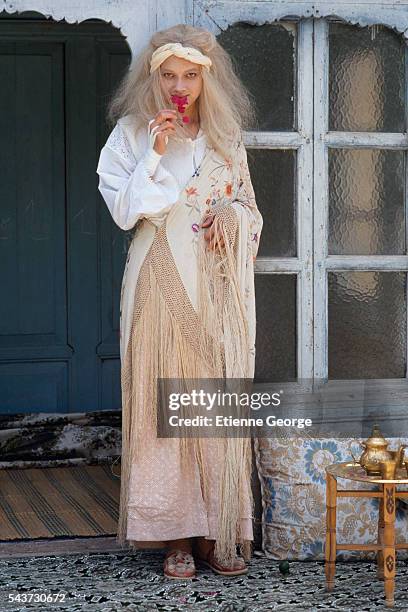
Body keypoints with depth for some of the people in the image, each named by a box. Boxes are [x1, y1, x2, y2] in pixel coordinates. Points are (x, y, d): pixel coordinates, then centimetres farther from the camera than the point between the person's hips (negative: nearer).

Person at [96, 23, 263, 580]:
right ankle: (176, 533, 2)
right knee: (164, 401, -3)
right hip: (161, 283, -2)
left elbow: (250, 209, 18)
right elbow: (123, 211, -5)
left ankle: (220, 531, 7)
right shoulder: (131, 134, 4)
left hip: (219, 286, 2)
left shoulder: (226, 135, 11)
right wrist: (155, 155, -13)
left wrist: (232, 216, -4)